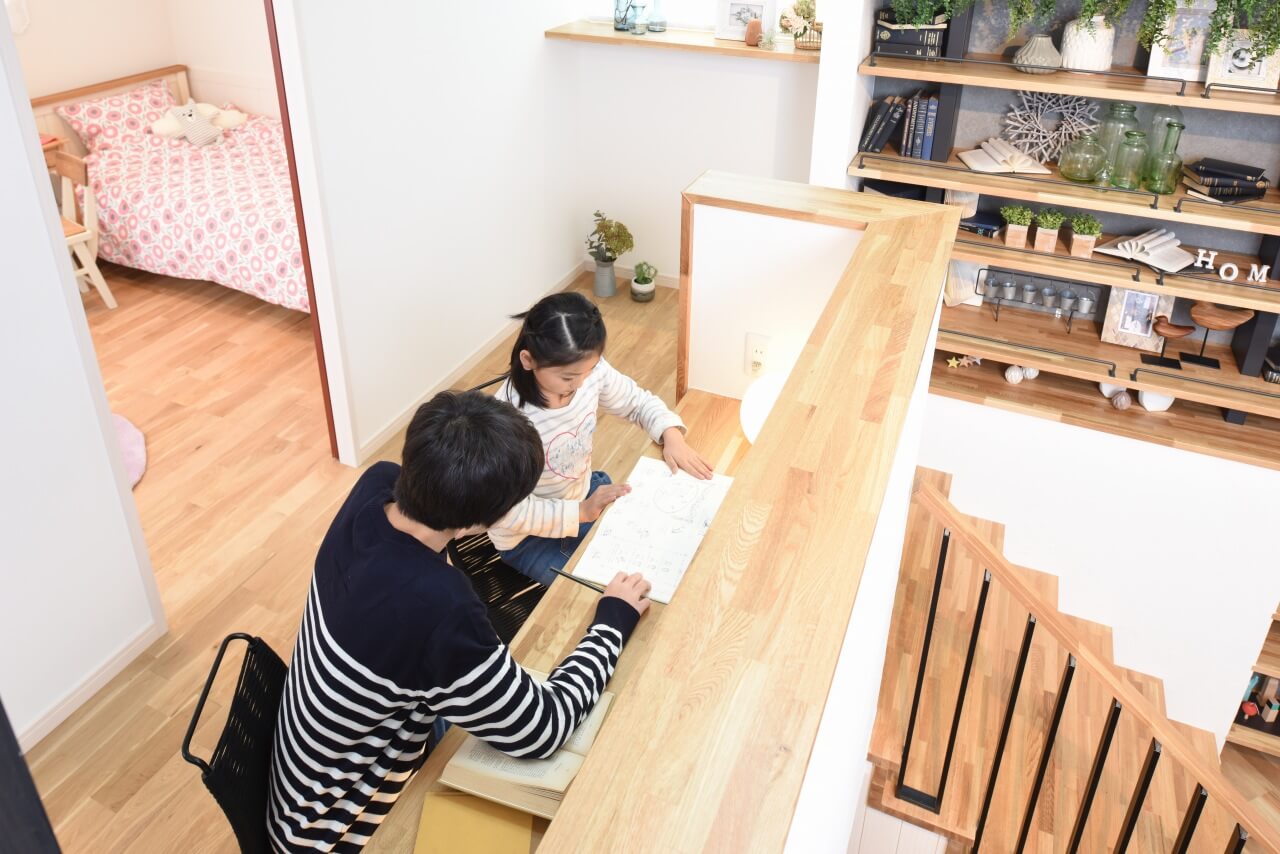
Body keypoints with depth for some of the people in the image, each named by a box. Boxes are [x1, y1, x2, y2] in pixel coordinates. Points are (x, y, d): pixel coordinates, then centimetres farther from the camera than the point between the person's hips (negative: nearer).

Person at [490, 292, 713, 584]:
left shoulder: (590, 369, -20)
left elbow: (639, 401, 0)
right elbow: (509, 510, -28)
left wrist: (671, 435, -18)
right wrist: (581, 512, -30)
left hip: (585, 493, 6)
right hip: (527, 535, -6)